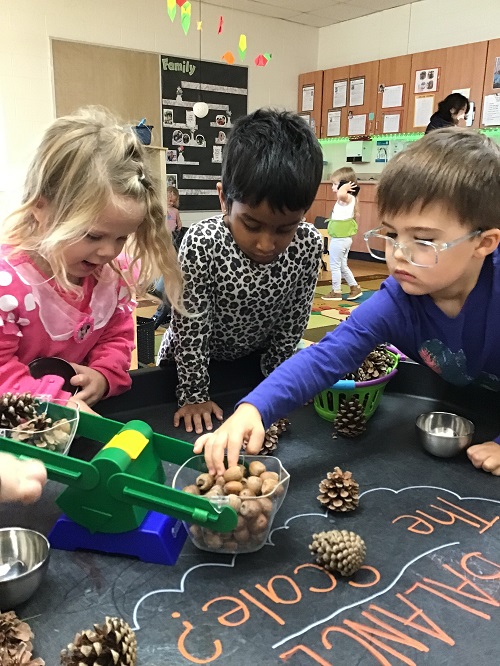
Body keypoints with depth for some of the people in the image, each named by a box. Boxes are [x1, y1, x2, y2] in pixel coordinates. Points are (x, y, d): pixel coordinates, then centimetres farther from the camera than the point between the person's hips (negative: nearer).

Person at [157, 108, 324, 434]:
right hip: (194, 359, -1)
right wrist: (194, 395, -16)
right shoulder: (202, 244, -33)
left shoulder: (309, 246, -24)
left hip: (258, 357, 2)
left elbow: (294, 321, -12)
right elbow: (190, 324, -24)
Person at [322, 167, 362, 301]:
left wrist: (344, 187, -25)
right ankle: (355, 288, 25)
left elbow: (341, 194, -43)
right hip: (344, 238, 10)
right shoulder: (349, 198, 10)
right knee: (342, 266, 19)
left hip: (339, 239, -10)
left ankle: (336, 292, 12)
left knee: (335, 266, 3)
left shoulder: (346, 198, -18)